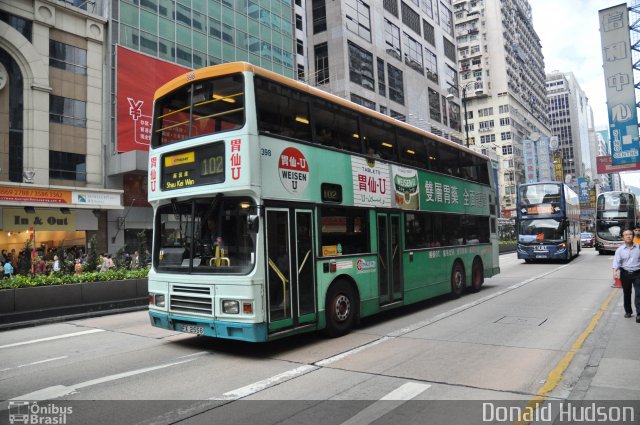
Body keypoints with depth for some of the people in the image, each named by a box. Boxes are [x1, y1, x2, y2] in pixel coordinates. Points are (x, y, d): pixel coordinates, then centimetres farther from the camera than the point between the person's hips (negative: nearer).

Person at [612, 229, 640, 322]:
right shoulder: (620, 250, -3)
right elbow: (616, 262, -9)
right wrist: (615, 272, -24)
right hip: (625, 274, 1)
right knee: (626, 293, 12)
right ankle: (628, 311, 26)